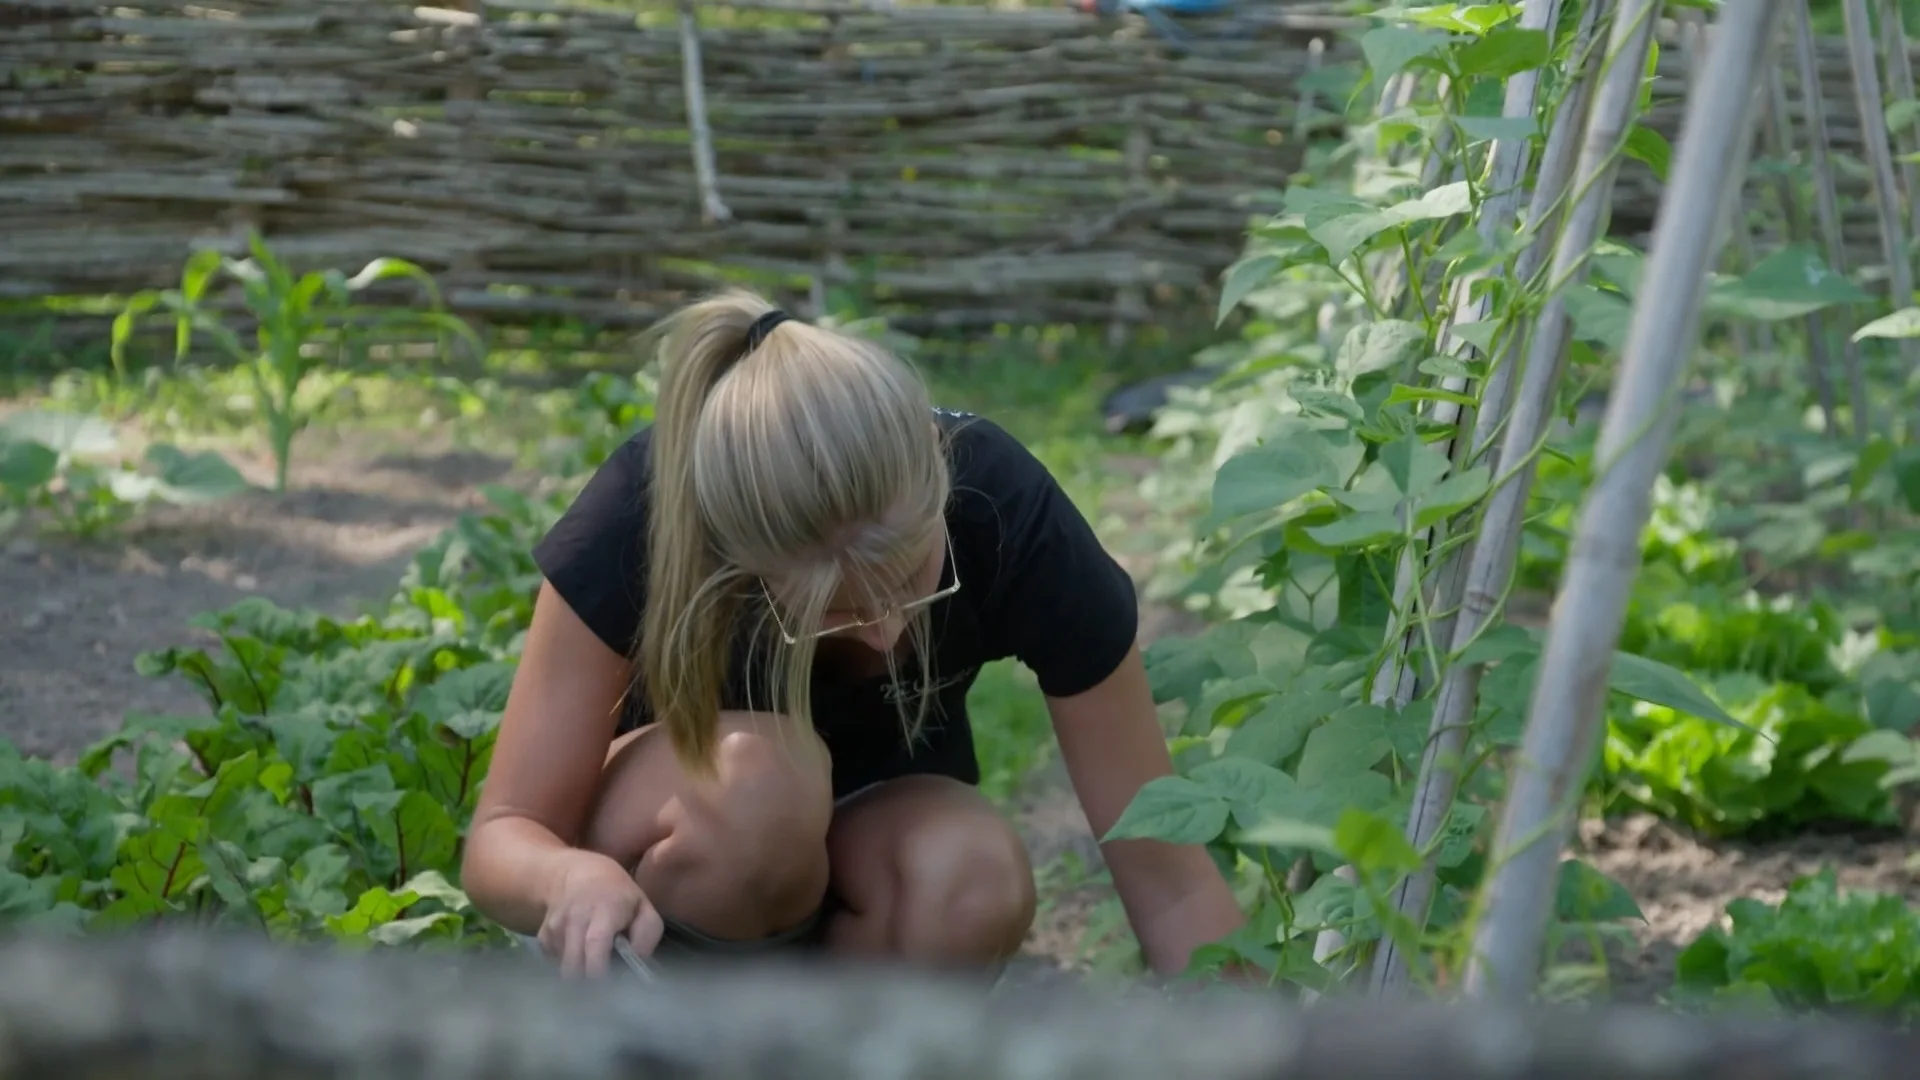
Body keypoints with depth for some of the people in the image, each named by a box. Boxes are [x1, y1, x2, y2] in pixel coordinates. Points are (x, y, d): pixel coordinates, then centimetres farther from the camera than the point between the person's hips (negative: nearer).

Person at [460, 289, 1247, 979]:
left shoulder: (1009, 520, -30)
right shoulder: (645, 515, -33)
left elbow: (1168, 882, -23)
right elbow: (499, 840, -26)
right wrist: (576, 877, -48)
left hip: (880, 827, 2)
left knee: (976, 880, -33)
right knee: (761, 780, -36)